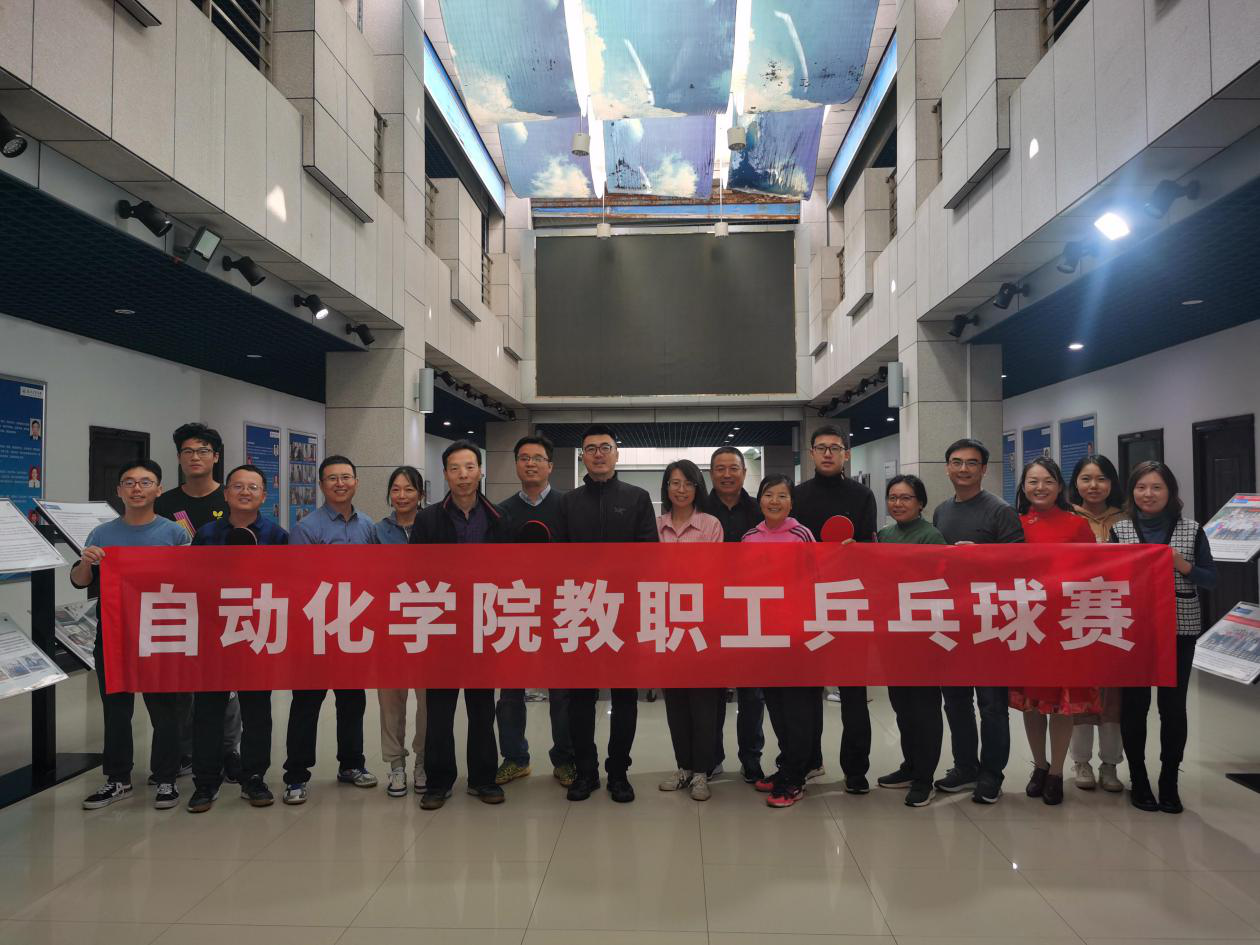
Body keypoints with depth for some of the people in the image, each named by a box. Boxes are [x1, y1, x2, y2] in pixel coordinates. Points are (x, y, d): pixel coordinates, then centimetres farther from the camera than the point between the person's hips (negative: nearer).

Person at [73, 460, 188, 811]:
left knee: (162, 709, 5)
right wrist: (86, 562, -14)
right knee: (115, 710, 13)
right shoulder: (102, 534, 5)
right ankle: (118, 779, 27)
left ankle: (166, 780, 18)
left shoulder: (174, 533, -3)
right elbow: (78, 582, 6)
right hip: (111, 635, 3)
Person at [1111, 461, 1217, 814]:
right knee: (1134, 703, 3)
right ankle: (1138, 779, 17)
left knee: (1173, 705, 3)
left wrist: (1182, 565, -12)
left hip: (1179, 630, 1)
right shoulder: (1118, 530, 2)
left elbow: (1211, 580, 5)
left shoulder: (1191, 530, 3)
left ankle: (1169, 782, 16)